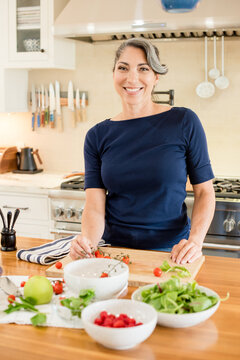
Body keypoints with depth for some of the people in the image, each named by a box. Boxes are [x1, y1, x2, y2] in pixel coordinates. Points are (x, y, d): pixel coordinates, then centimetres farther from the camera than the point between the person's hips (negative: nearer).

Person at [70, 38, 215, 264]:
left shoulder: (184, 122, -2)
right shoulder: (97, 136, 4)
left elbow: (204, 191, 2)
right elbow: (94, 205, -1)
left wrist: (195, 240, -14)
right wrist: (87, 240, -21)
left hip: (170, 252, -1)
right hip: (115, 250, 2)